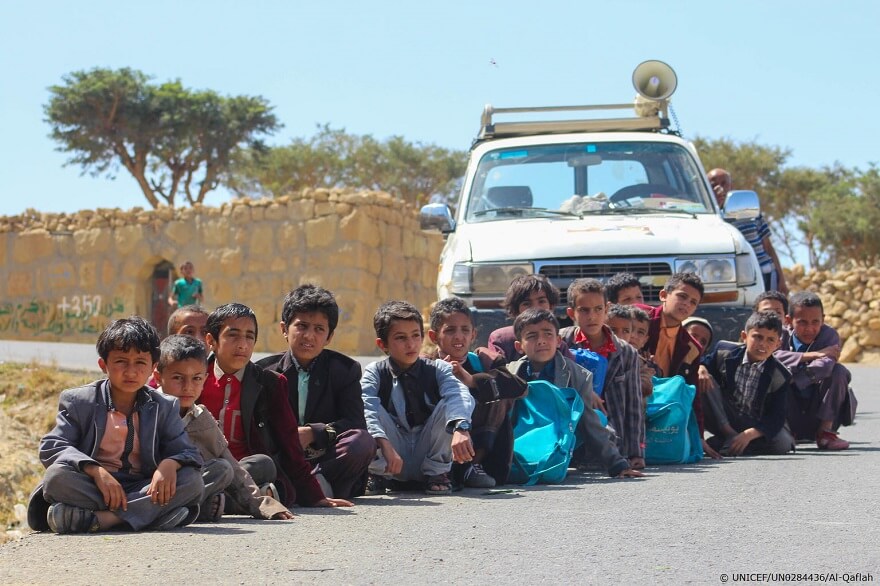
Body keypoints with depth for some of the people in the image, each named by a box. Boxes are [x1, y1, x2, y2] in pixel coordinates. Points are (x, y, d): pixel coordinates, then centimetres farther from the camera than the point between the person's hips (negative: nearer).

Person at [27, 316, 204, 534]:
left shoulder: (164, 407, 11)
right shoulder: (78, 401, 4)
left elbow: (189, 454, 6)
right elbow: (51, 446, -8)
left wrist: (169, 464, -21)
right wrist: (96, 471, -25)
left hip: (143, 489, 2)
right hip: (92, 487, -2)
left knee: (192, 481, -24)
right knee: (57, 476, -32)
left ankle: (98, 518, -34)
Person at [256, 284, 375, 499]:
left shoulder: (345, 369, 7)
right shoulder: (265, 371, 8)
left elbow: (356, 424, -5)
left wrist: (312, 433, -21)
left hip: (329, 462, 0)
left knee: (363, 442, -31)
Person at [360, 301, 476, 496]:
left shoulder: (437, 369, -2)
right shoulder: (375, 372, -4)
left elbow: (460, 395, -23)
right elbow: (367, 408, -24)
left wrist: (461, 429, -46)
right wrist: (384, 444, -42)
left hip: (429, 455, 1)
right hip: (394, 461, -1)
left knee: (449, 404, -22)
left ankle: (437, 472, -10)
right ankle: (376, 472, -10)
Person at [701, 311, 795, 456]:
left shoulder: (780, 377, -10)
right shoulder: (725, 354, -6)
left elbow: (776, 417, -15)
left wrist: (749, 434, -31)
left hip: (754, 427, 0)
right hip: (723, 421, 0)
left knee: (783, 443, -32)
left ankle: (720, 443, -25)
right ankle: (728, 434, -23)